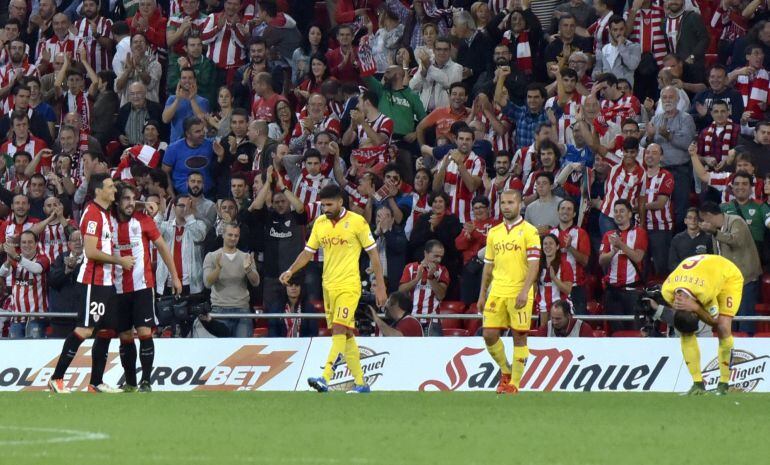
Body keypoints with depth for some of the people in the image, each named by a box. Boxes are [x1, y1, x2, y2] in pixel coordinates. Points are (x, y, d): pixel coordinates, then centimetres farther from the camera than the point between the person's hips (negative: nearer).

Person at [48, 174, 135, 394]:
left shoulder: (105, 214, 16)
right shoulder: (93, 213, -13)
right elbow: (91, 252, -19)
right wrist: (120, 260, -12)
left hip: (106, 281, 10)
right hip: (93, 282, -10)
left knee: (106, 330, 9)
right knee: (85, 329, -12)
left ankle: (96, 382, 13)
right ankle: (56, 379, -11)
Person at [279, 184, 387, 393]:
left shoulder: (356, 222, -6)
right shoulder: (320, 223, 10)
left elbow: (373, 253, -2)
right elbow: (308, 251, 15)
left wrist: (380, 285, -3)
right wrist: (291, 271, -1)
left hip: (349, 286, -6)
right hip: (328, 286, 6)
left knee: (339, 330, -18)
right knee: (346, 335, 9)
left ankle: (325, 379, -27)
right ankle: (360, 383, 16)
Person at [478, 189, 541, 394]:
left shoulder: (529, 231, -3)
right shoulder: (493, 233, 14)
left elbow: (534, 264, -9)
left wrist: (525, 291, -19)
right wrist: (482, 295, 15)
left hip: (519, 293, -5)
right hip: (497, 292, 5)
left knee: (519, 337, -2)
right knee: (489, 335, -2)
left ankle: (514, 383, 3)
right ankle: (506, 371, 19)